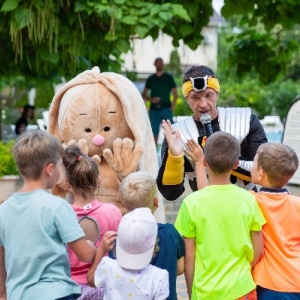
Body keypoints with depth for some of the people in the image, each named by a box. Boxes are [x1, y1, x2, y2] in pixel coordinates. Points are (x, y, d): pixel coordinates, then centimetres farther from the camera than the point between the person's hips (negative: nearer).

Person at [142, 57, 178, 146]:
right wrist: (151, 99, -7)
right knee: (154, 133, 1)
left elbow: (175, 94, 4)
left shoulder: (169, 78, 6)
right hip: (154, 110, 2)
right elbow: (144, 95, 14)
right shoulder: (150, 79, 13)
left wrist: (172, 108, -7)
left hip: (166, 109, -2)